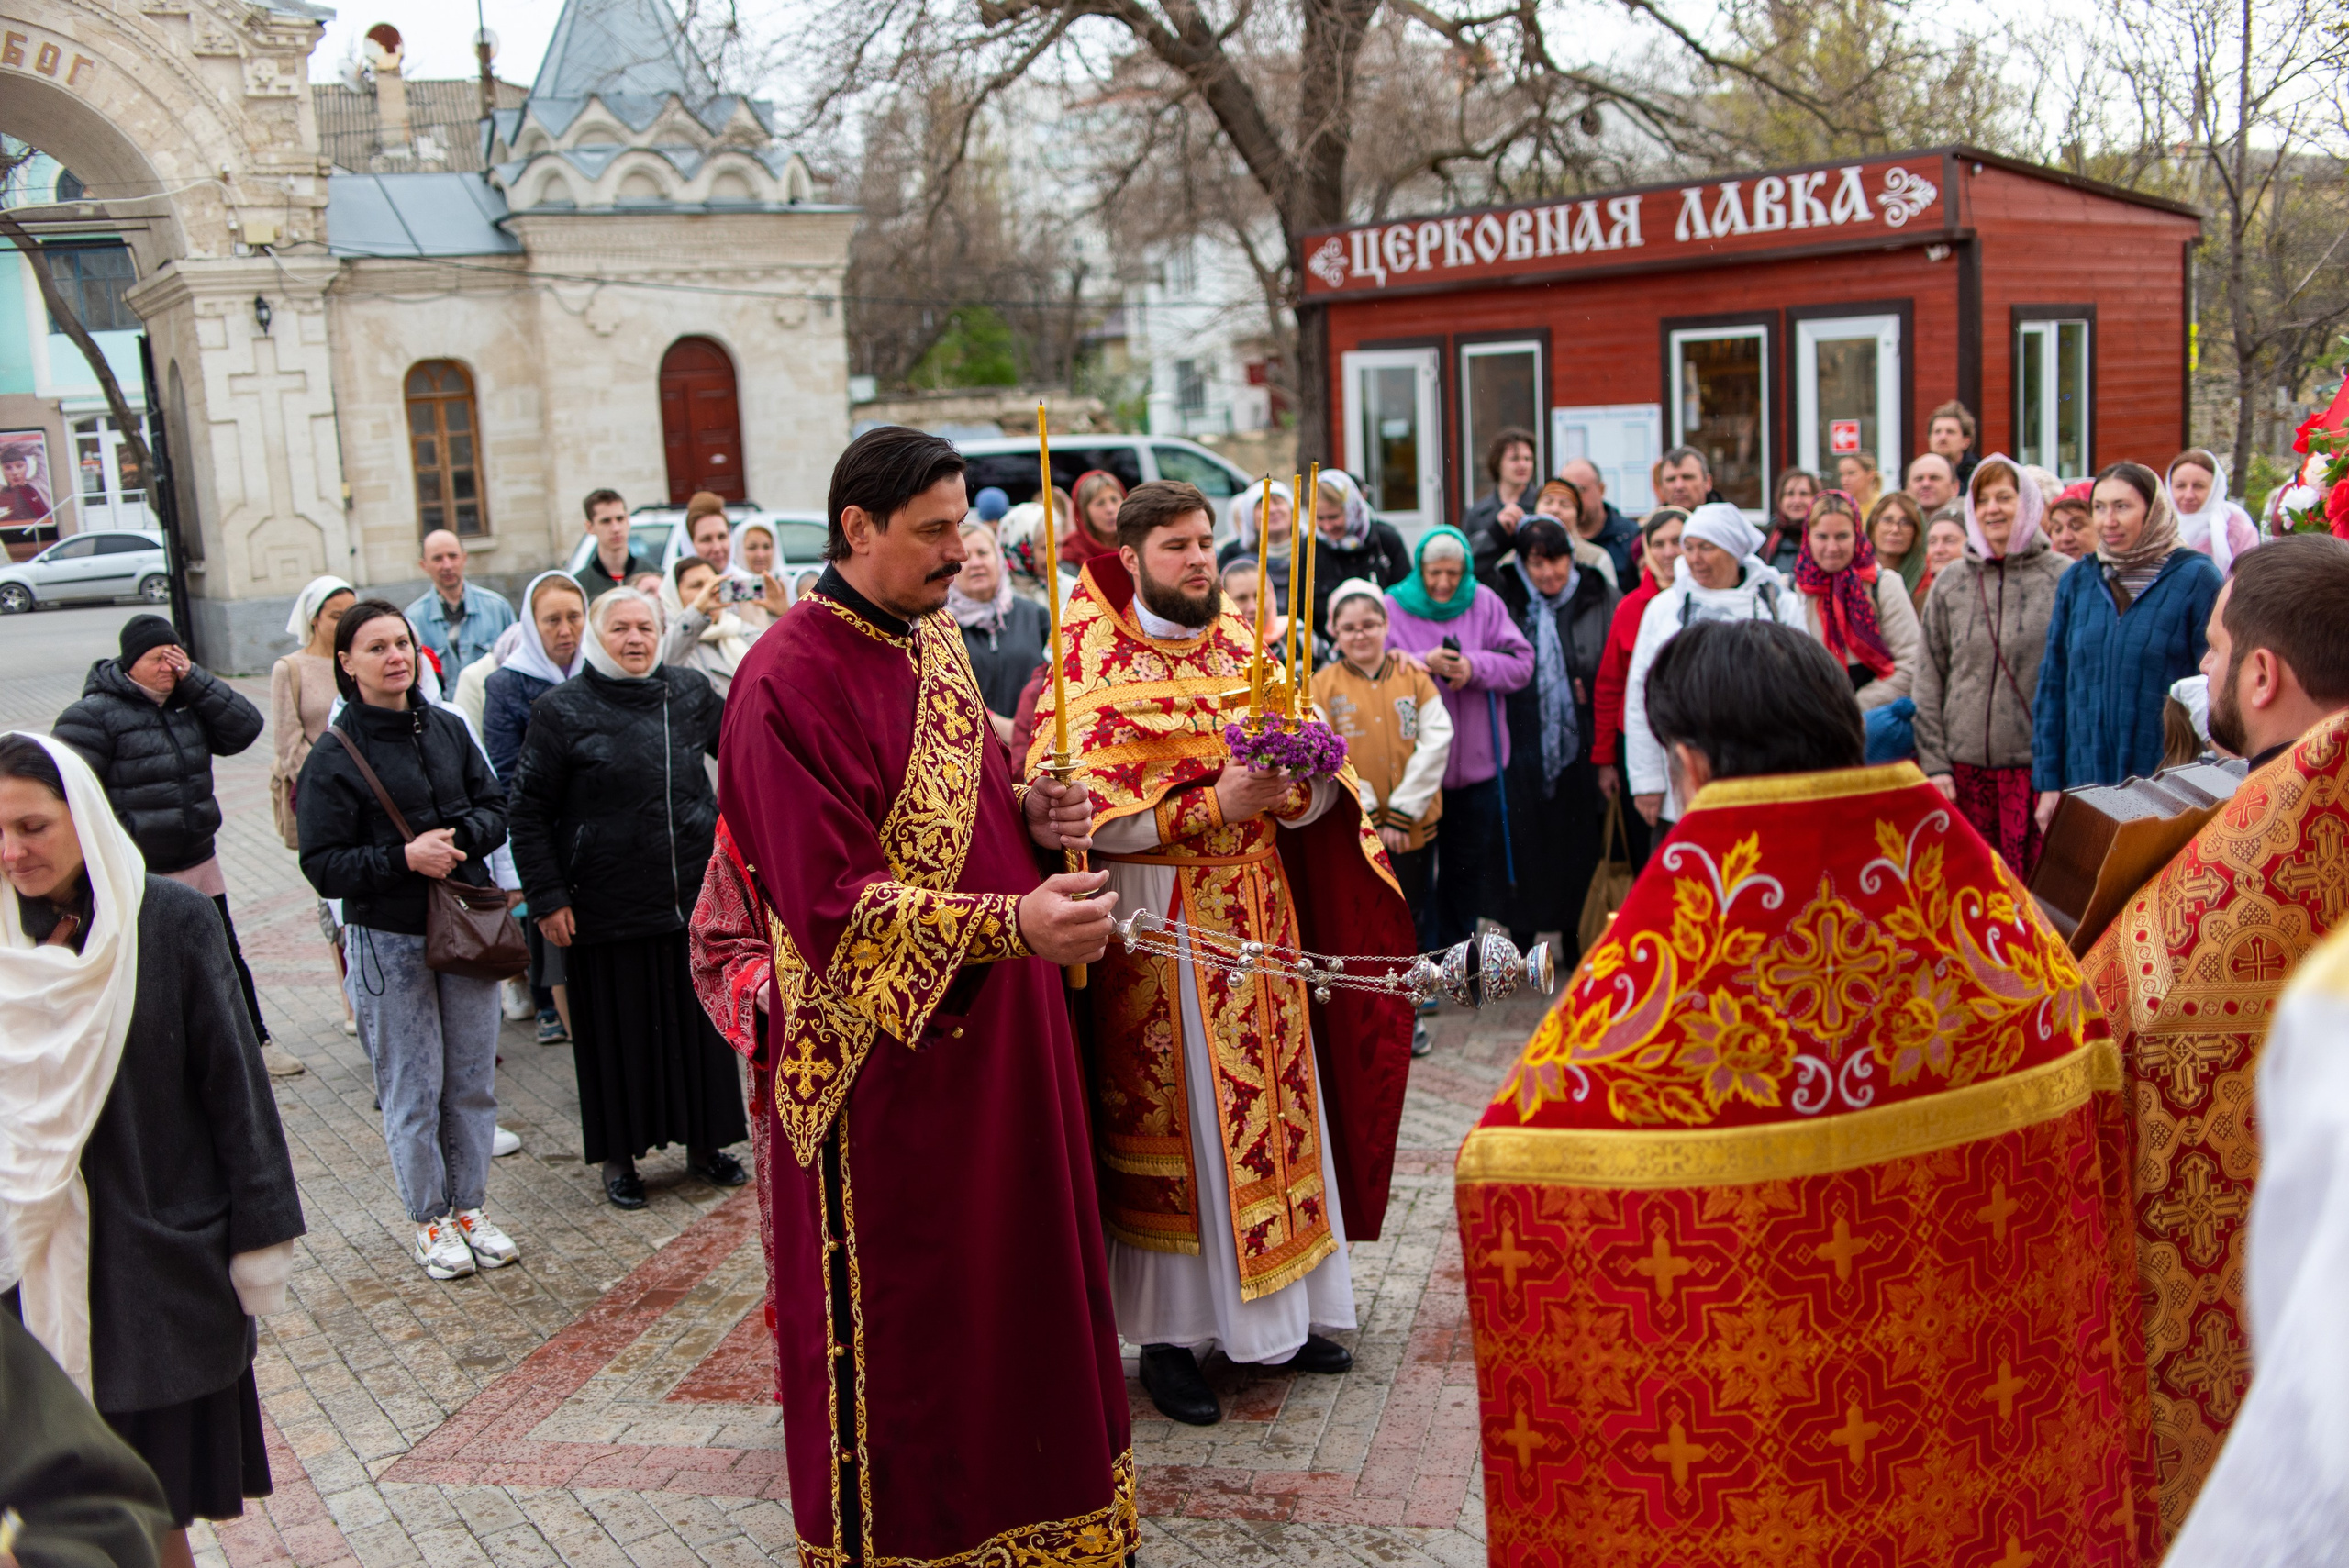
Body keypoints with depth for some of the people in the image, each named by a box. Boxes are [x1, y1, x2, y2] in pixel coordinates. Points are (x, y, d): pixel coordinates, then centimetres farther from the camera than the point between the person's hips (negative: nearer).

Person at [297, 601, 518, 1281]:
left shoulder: (449, 728, 4)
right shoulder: (335, 755, -9)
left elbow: (496, 807, 8)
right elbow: (322, 865, -10)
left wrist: (459, 836, -13)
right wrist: (403, 857, -22)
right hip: (387, 941, -4)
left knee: (473, 1080, 11)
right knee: (413, 1090, 5)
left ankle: (470, 1205, 27)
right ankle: (430, 1219, 20)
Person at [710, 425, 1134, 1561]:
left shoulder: (935, 639, 8)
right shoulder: (789, 681, -18)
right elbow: (835, 902, -23)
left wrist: (1033, 811, -1)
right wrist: (1008, 924, -34)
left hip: (997, 1022, 8)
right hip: (883, 1050, -8)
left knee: (1014, 1263, 18)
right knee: (898, 1303, 7)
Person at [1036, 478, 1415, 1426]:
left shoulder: (1244, 652, 10)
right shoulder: (1091, 667, -5)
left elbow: (1313, 804, 8)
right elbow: (1088, 818, -14)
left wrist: (1296, 782, -15)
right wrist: (1212, 805, -21)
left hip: (1258, 913, 5)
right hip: (1157, 920, -5)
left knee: (1270, 1101, 10)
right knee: (1174, 1121, -1)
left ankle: (1276, 1309, 24)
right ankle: (1169, 1335, 11)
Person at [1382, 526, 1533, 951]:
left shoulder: (1485, 603, 1)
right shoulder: (1393, 607, -5)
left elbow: (1522, 663, -3)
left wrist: (1474, 667, -18)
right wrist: (1425, 664, -22)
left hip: (1477, 763, 3)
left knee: (1469, 866, 13)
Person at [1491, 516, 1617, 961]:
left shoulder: (1602, 599, 0)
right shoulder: (1503, 599, 0)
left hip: (1581, 746, 1)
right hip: (1522, 745, 0)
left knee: (1579, 841, 8)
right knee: (1524, 841, 3)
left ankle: (1573, 936, 23)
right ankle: (1522, 937, 18)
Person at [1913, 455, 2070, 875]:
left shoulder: (2064, 579, 2)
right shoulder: (1950, 582, 8)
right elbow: (1928, 680, 7)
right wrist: (1934, 762, 0)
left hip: (2035, 762, -2)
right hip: (1965, 763, 2)